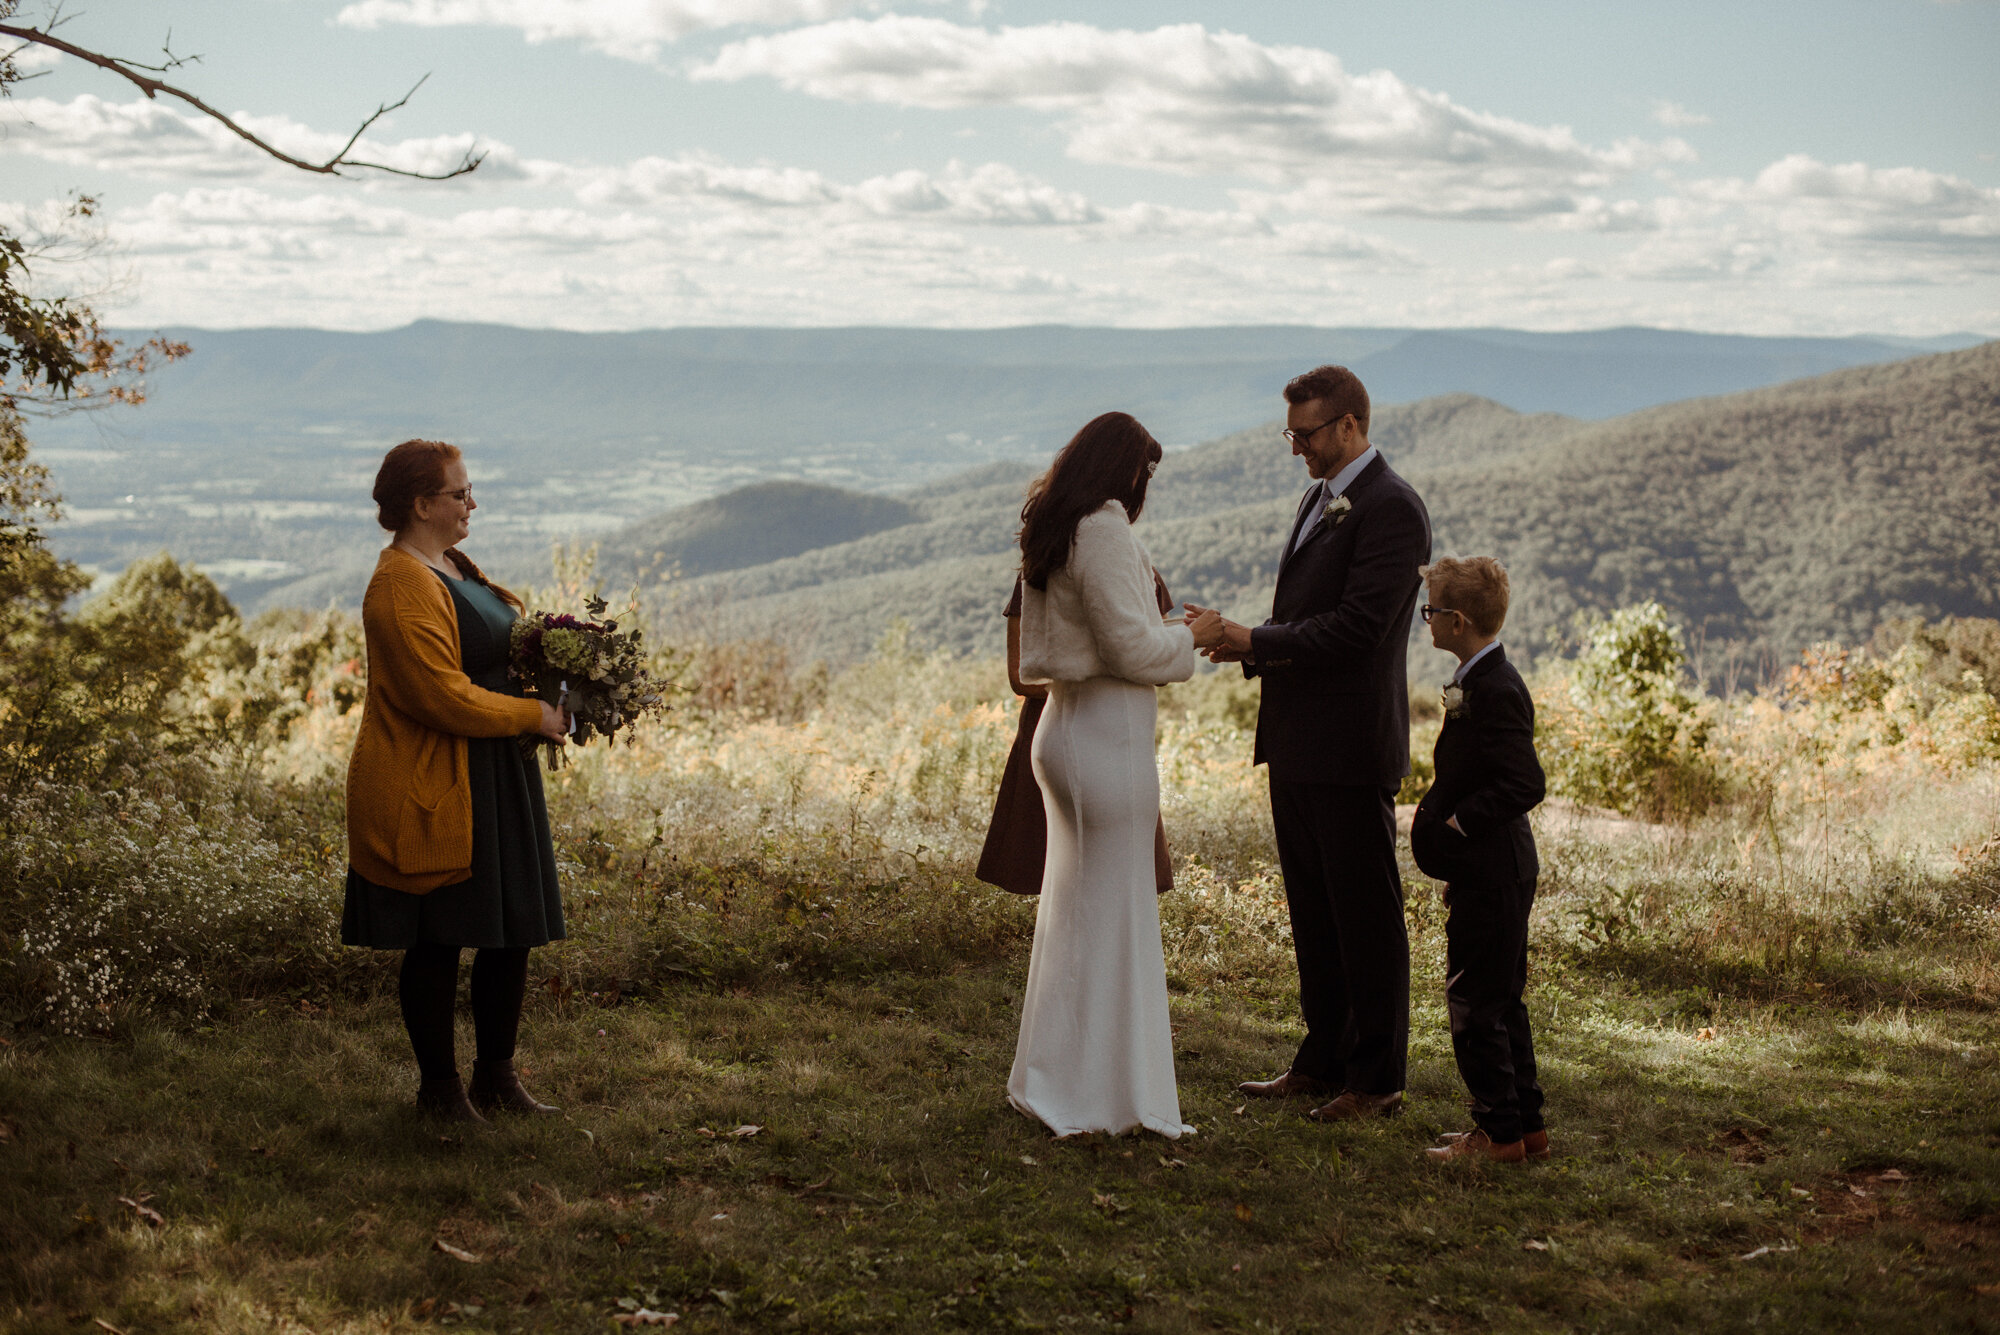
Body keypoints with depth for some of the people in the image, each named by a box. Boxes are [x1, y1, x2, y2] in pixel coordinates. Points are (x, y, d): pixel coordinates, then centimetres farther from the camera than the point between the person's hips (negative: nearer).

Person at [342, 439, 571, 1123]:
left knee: (514, 929, 12)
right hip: (434, 792, -10)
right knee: (437, 944, 2)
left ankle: (496, 1076, 24)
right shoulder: (402, 586, -17)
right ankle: (439, 1086, 15)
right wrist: (535, 715, -15)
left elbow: (500, 646, 26)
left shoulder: (454, 566, 14)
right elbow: (445, 696, -23)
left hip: (497, 784, 10)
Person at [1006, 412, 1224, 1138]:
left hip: (1064, 724, 10)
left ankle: (1051, 1076, 27)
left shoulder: (1050, 533, 12)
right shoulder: (1104, 532, -16)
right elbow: (1132, 647, -19)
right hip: (1110, 734, -10)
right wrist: (1189, 638, -1)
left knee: (1072, 902, 18)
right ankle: (1094, 1089, 7)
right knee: (1109, 908, -1)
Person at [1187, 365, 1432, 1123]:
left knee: (1366, 918, 1)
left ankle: (1376, 1080, 10)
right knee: (1313, 914, 16)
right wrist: (1240, 639, 2)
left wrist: (1254, 642, -16)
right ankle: (1324, 1061, 26)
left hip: (1349, 748, -9)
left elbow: (1357, 627, -21)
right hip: (1296, 744, 9)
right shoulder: (1321, 499, 16)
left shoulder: (1392, 509, -14)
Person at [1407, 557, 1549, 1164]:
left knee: (1475, 1004, -2)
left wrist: (1452, 825, -20)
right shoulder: (1487, 681, 12)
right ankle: (1527, 1125, 23)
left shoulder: (1492, 692, -20)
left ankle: (1499, 1132, 5)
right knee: (1500, 1001, 16)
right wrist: (1440, 816, 11)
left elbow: (1525, 784, -26)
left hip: (1489, 877, -10)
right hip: (1497, 870, 10)